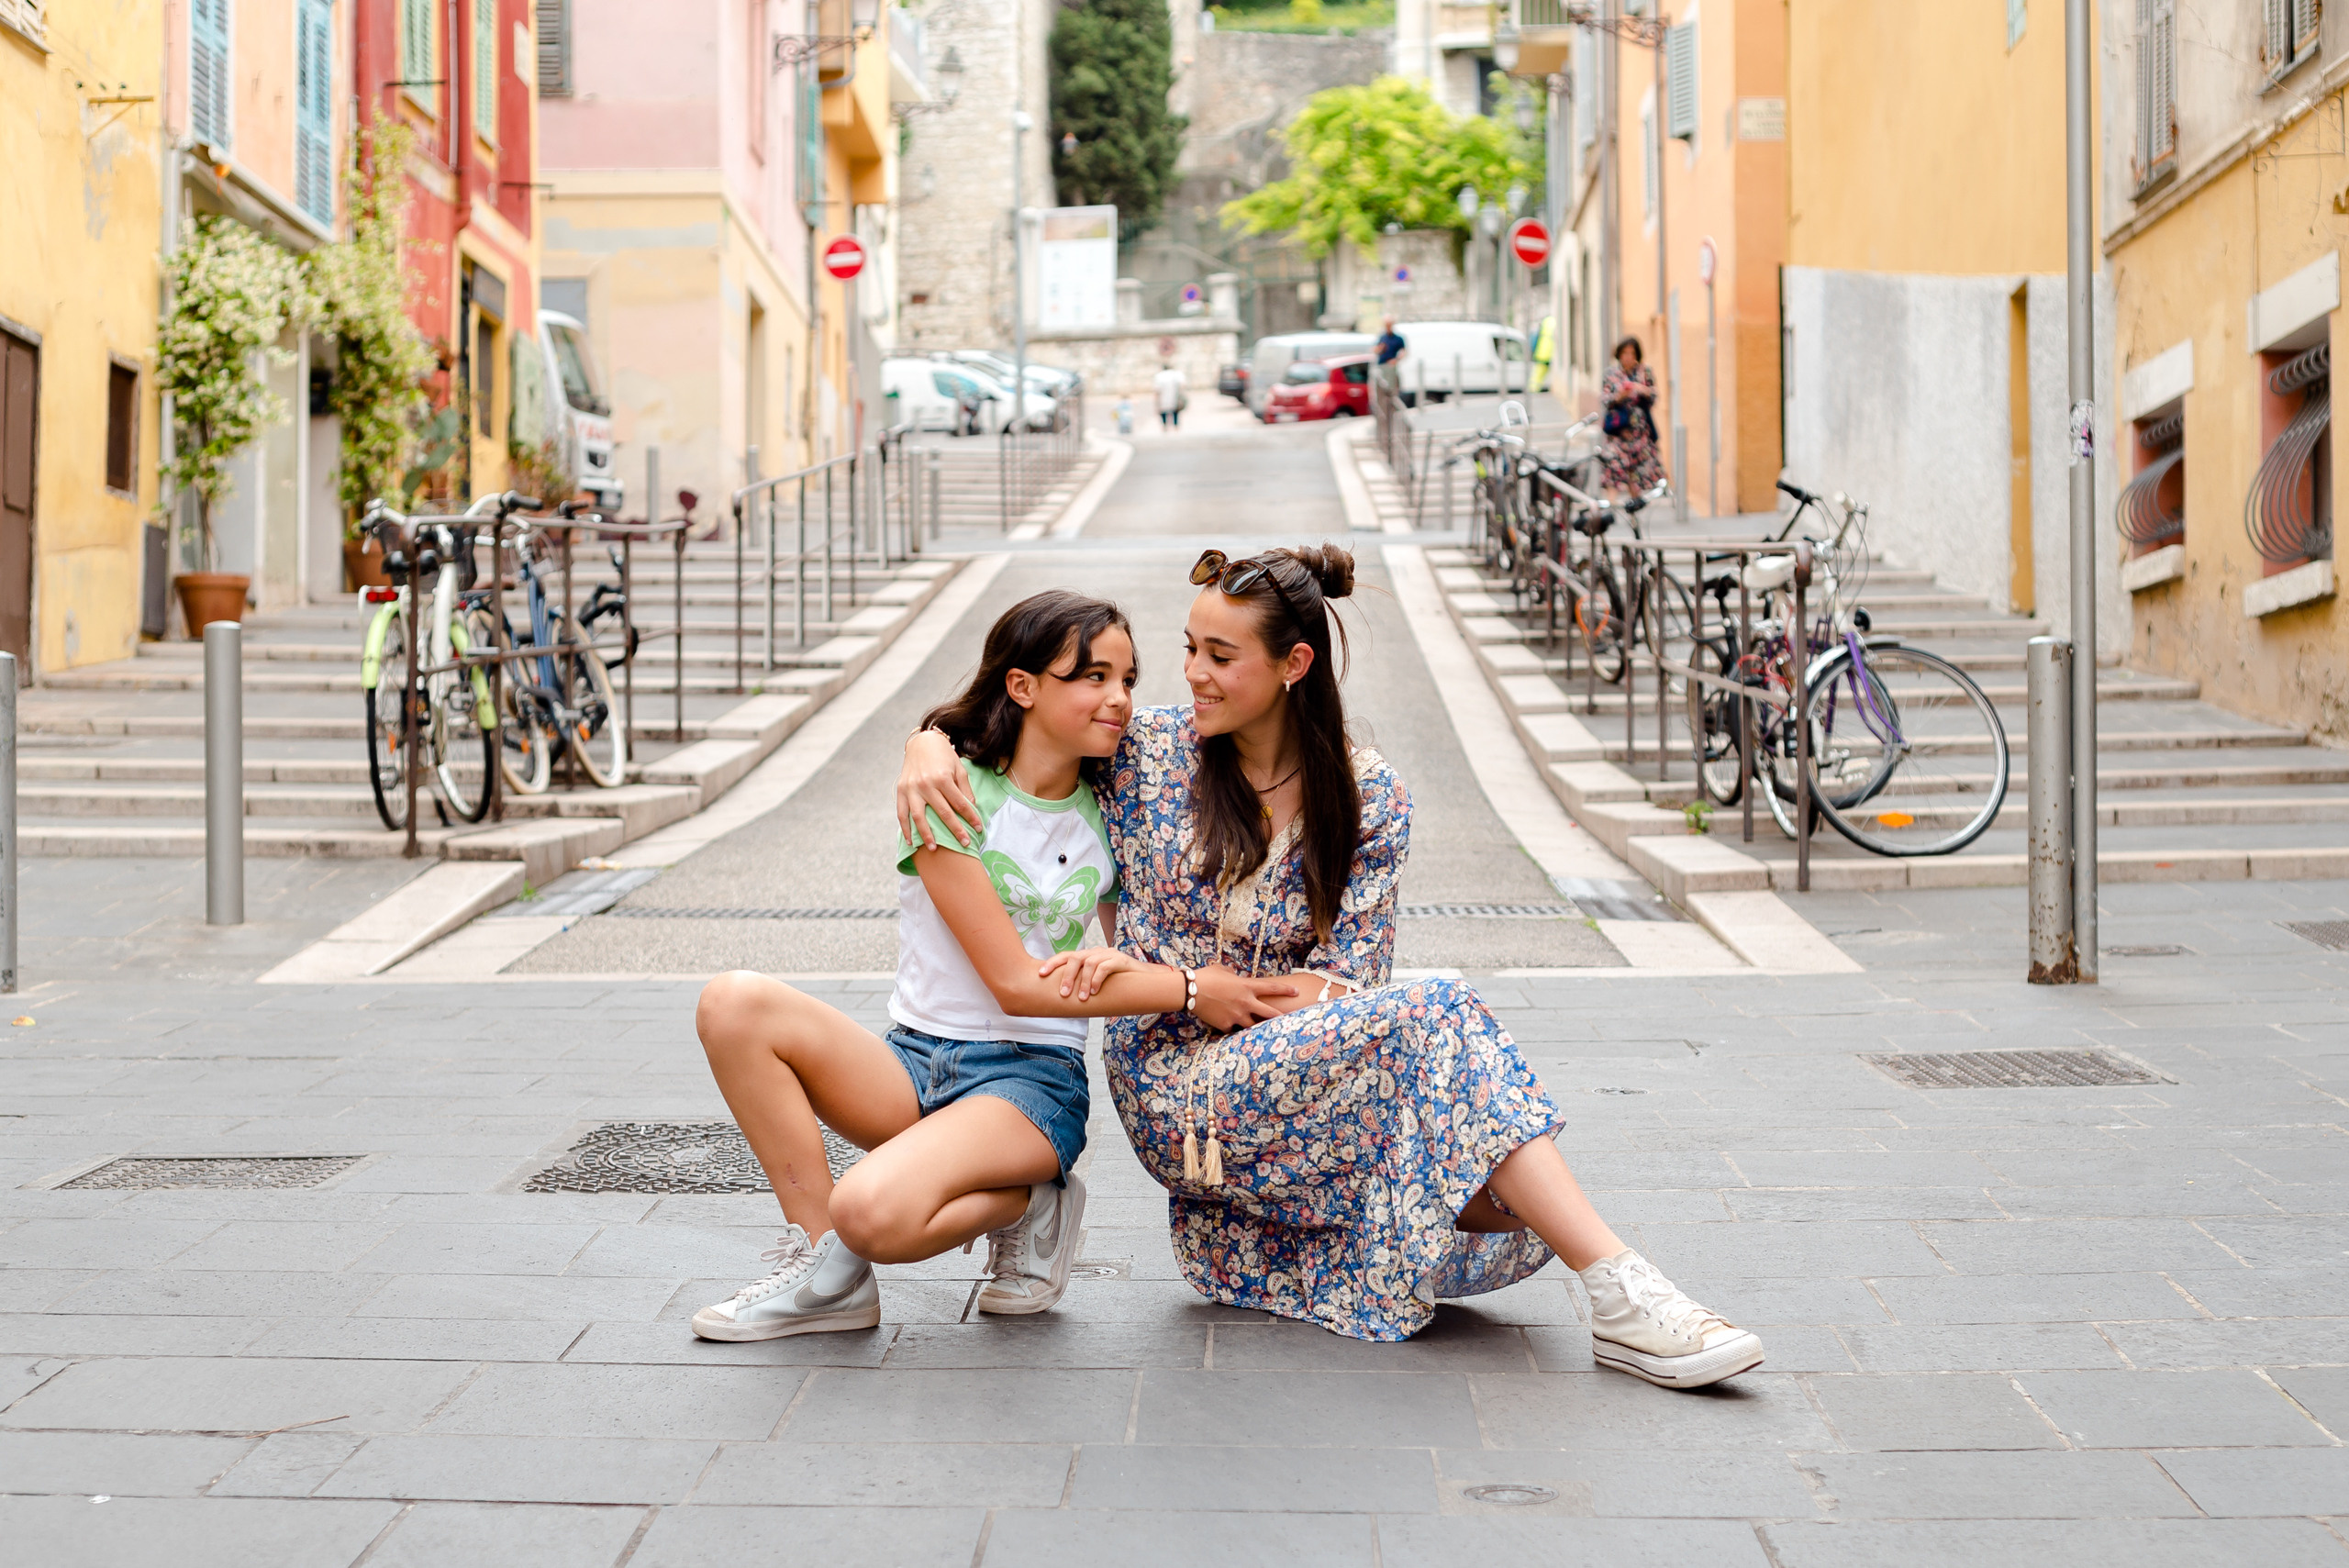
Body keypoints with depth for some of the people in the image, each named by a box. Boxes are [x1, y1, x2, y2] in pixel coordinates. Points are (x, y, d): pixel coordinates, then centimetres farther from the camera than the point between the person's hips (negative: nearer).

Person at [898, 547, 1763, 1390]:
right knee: (1434, 1014, -30)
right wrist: (928, 747, -16)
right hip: (1176, 1091, -3)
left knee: (1506, 1208, -27)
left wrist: (1159, 976, -16)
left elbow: (1341, 984, -5)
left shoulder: (1368, 797, 0)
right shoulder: (1148, 751, -1)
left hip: (1306, 1077, 3)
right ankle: (1618, 1295, -32)